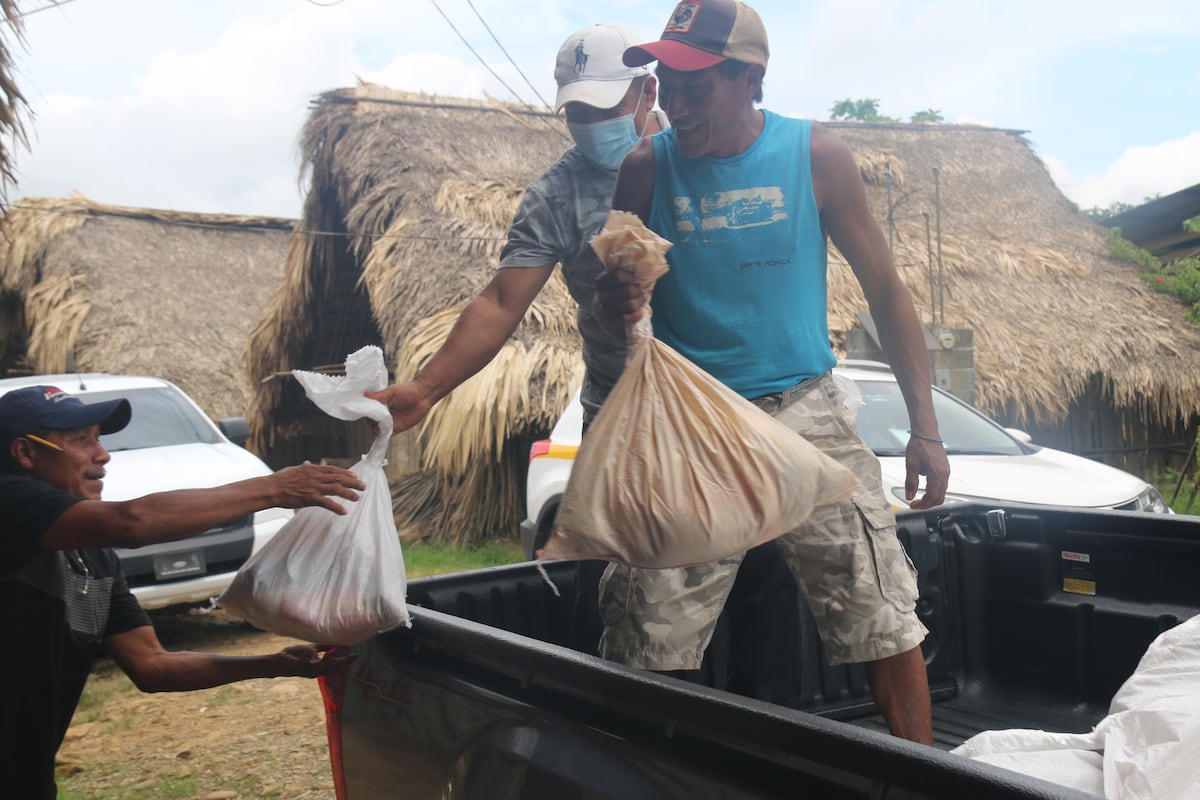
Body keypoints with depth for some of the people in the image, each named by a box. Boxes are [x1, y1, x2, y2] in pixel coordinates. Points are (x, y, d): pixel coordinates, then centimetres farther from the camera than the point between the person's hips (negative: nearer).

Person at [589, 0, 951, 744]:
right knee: (647, 650, -3)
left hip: (805, 410, 0)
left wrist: (925, 428, 0)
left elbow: (886, 290, 4)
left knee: (889, 626, 0)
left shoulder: (815, 156, -1)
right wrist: (618, 305, -19)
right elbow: (615, 304, 7)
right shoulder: (647, 168, 0)